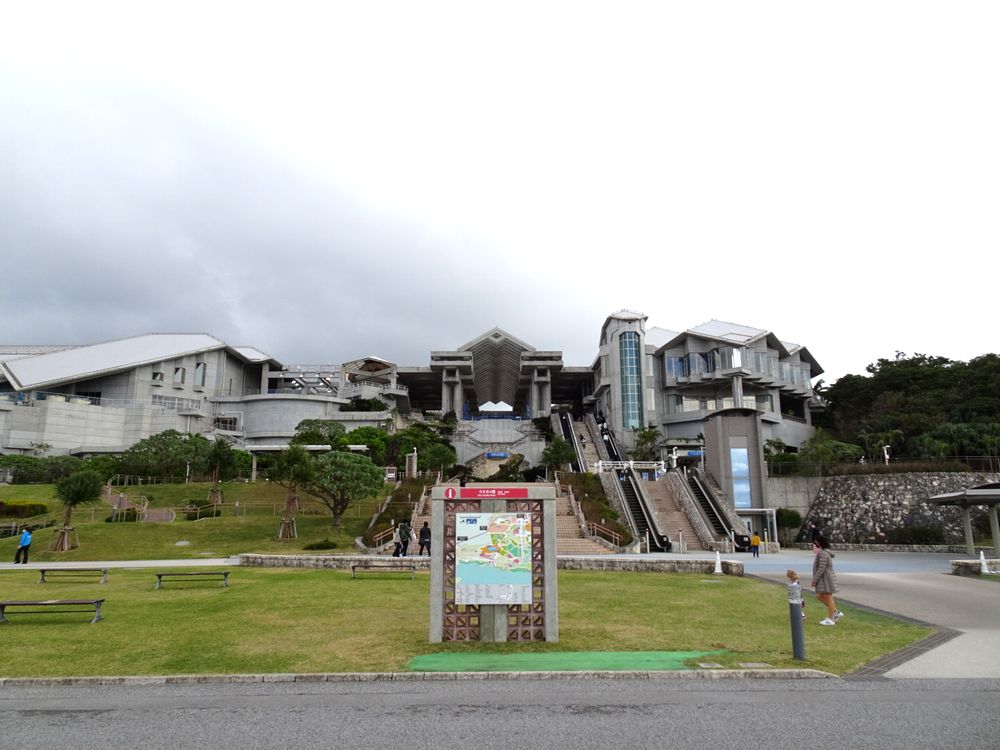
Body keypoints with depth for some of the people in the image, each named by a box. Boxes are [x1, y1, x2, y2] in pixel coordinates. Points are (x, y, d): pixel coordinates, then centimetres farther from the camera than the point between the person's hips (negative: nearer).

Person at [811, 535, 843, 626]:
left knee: (828, 598, 0)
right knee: (819, 596, 14)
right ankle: (836, 612, 20)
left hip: (826, 579, -10)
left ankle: (830, 619, 9)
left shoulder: (823, 554, -20)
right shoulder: (823, 553, 11)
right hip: (823, 579, 10)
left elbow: (821, 569, -22)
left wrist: (814, 580, -19)